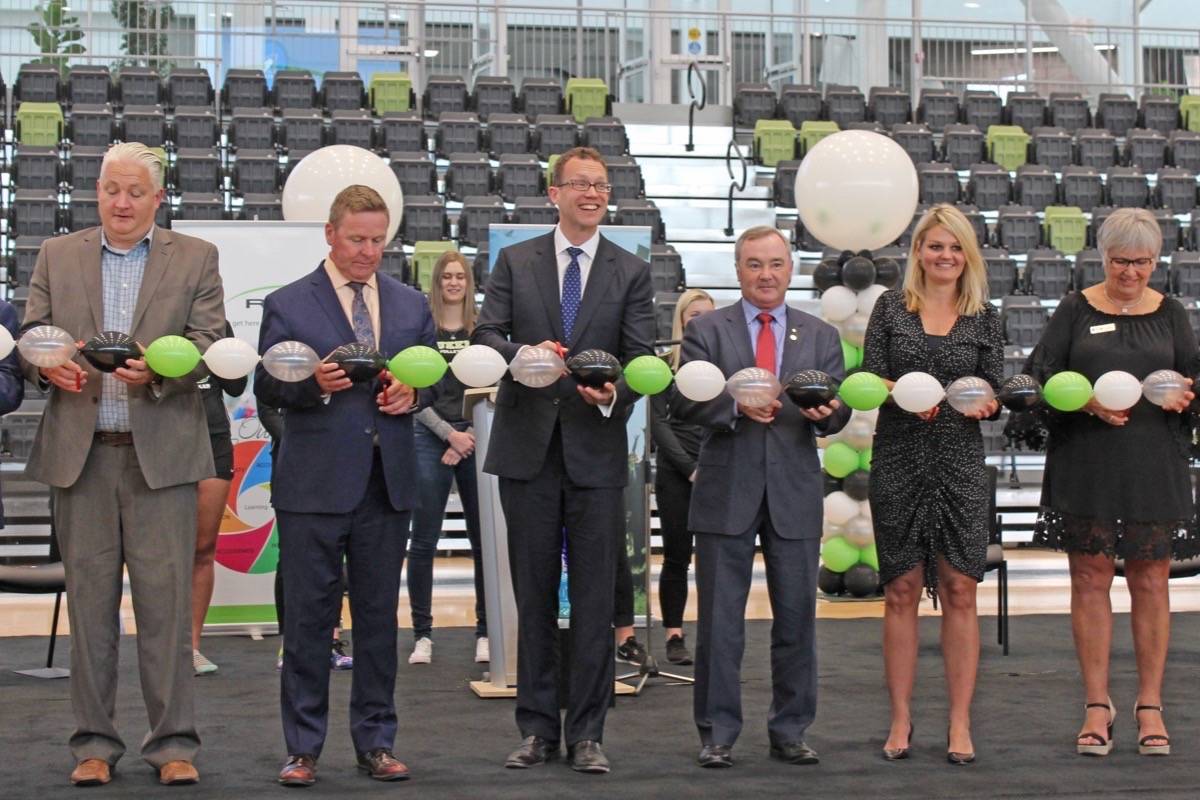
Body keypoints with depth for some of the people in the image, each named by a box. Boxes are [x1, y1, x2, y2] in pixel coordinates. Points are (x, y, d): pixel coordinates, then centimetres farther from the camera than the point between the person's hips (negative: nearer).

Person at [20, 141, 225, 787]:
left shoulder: (195, 260, 8)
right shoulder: (57, 256, 13)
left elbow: (208, 343, -1)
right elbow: (30, 337, 9)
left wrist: (155, 370, -20)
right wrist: (49, 366, -14)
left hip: (161, 452, -2)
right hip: (79, 451, 2)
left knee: (166, 599, -3)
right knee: (89, 599, 4)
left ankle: (173, 742, 4)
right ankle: (93, 743, 12)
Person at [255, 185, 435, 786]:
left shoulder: (411, 306, 13)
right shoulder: (287, 305, 0)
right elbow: (267, 388, -1)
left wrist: (412, 393, -4)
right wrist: (314, 384, -19)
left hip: (388, 483, 4)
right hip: (314, 484, -4)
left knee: (379, 616, 9)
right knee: (308, 618, 0)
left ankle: (375, 742, 18)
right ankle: (302, 748, 7)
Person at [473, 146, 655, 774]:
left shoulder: (631, 273, 7)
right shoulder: (514, 262, 8)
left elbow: (641, 360, 1)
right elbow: (485, 337, -1)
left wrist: (614, 393, -20)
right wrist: (525, 355, -22)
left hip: (596, 448, 0)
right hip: (528, 447, 1)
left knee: (594, 599, 1)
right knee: (534, 597, 7)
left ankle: (586, 733, 7)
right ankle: (537, 728, 14)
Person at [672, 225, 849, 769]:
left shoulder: (820, 337, 12)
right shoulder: (706, 331, 4)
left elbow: (839, 410, 5)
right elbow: (684, 403, -6)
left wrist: (827, 412, -18)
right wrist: (737, 405, -23)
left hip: (795, 495, 2)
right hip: (726, 493, -2)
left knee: (796, 617, 6)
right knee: (720, 621, 1)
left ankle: (790, 731, 16)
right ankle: (717, 733, 9)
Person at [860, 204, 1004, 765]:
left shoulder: (983, 316, 8)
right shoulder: (891, 307, 6)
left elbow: (995, 389, 8)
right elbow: (868, 379, 1)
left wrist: (984, 401, -15)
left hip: (960, 463, 1)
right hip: (898, 460, 0)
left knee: (959, 591, -2)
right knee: (902, 591, 3)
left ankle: (960, 724, 2)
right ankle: (900, 720, 10)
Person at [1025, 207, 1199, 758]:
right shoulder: (1075, 311, 5)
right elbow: (1038, 379, 1)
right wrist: (1087, 402, -15)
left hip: (1155, 464, 1)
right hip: (1086, 465, -1)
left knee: (1150, 580, 2)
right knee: (1090, 577, 0)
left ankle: (1150, 706, 10)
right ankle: (1097, 705, 7)